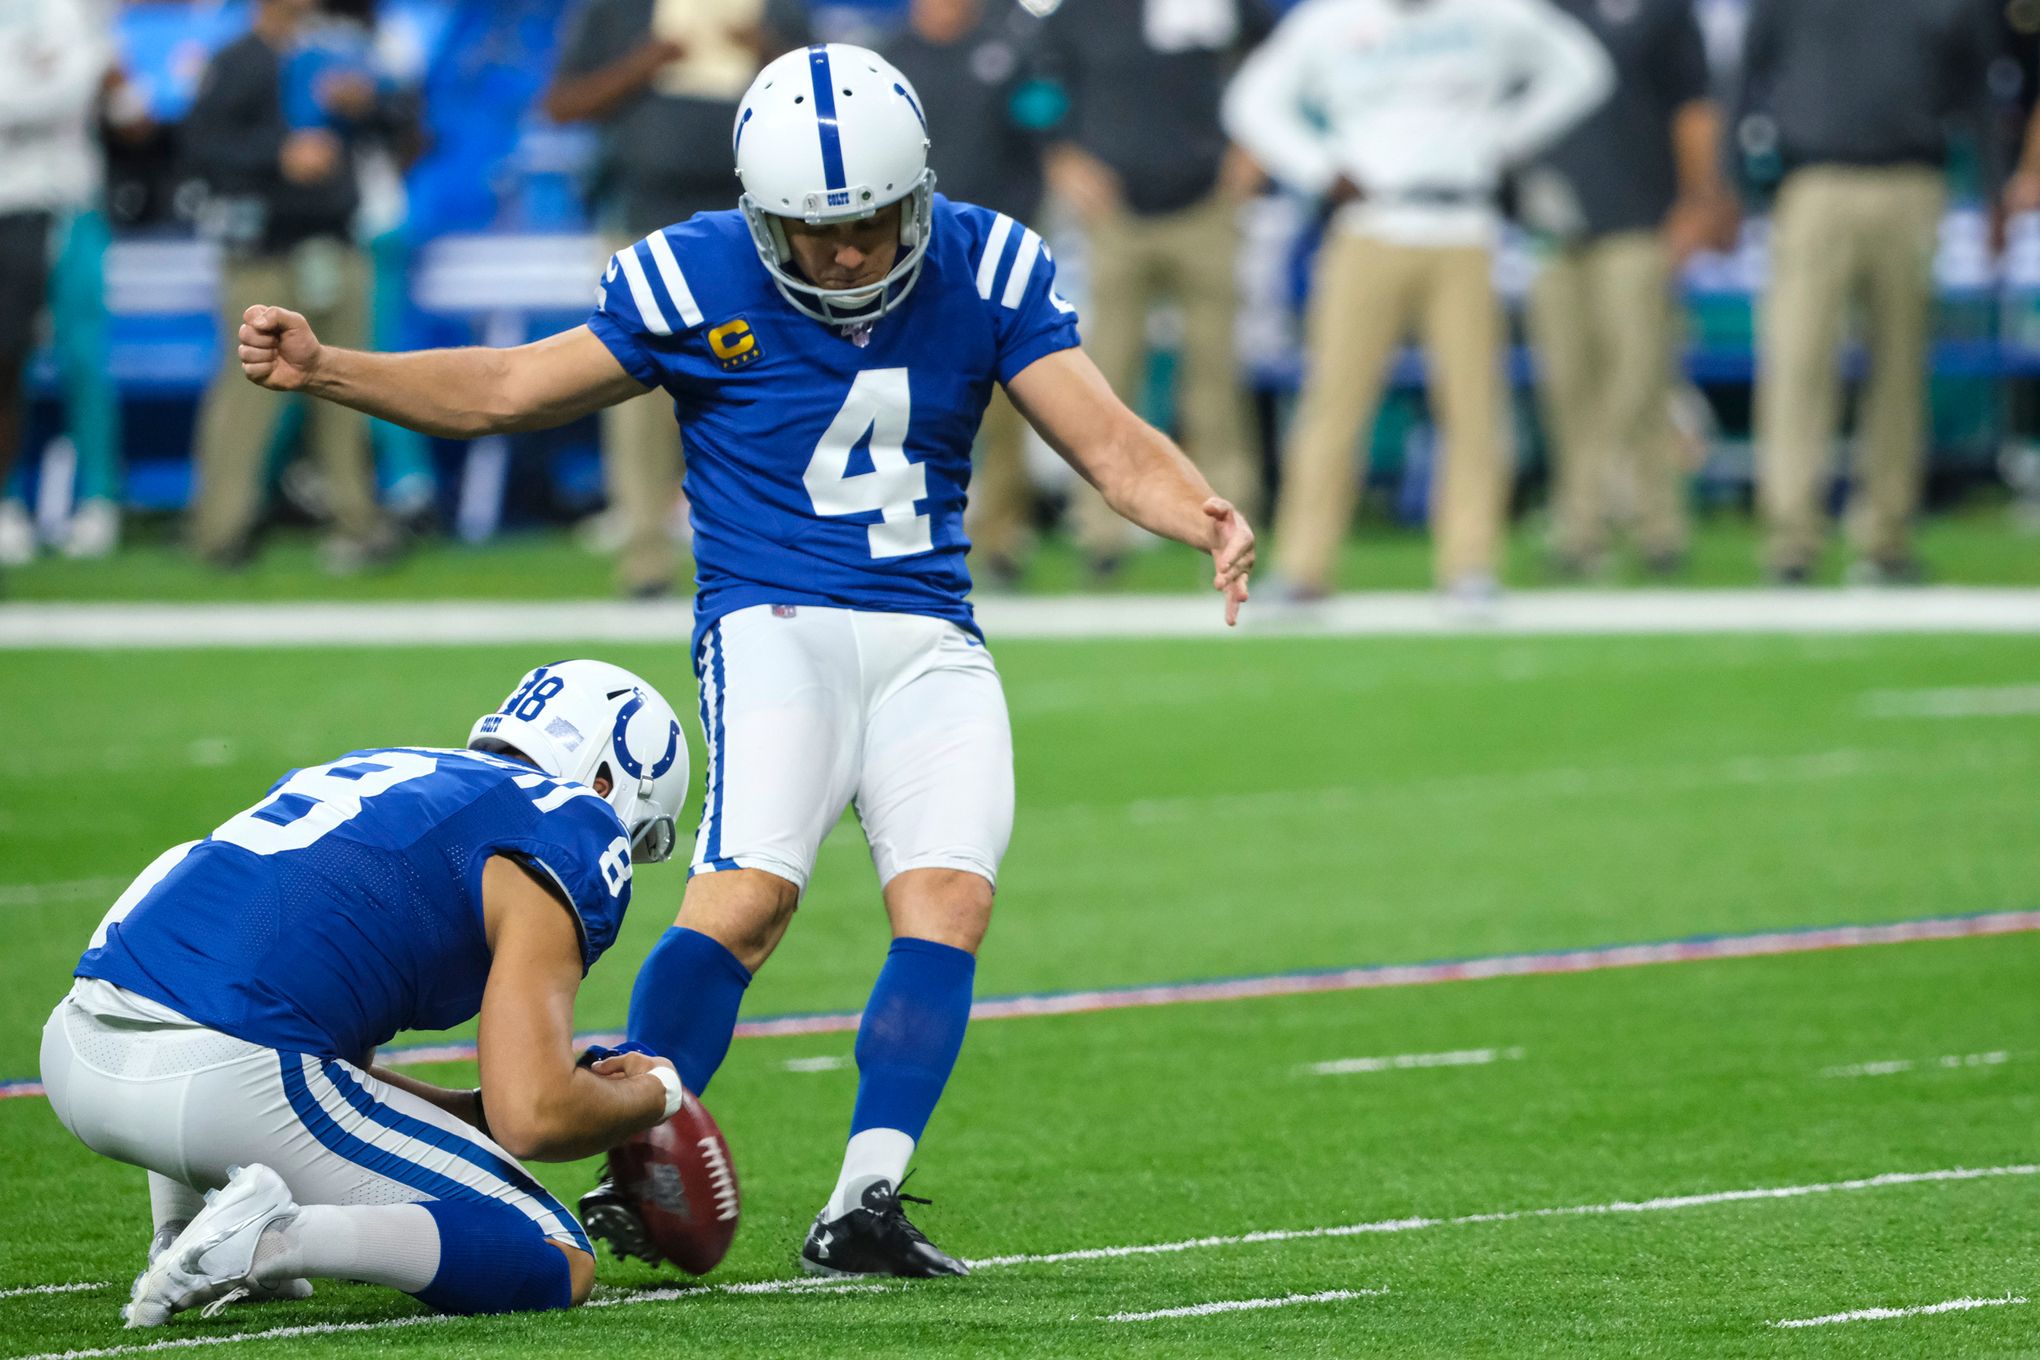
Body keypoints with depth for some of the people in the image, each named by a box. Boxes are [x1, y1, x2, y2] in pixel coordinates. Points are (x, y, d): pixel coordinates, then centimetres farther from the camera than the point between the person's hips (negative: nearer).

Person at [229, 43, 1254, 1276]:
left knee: (950, 899, -16)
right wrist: (325, 370, -6)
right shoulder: (694, 284, -4)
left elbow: (1108, 439, 0)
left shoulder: (983, 271, 2)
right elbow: (506, 391, 5)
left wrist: (1200, 515, -21)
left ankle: (864, 1208, -16)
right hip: (775, 620, -3)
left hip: (931, 642, 3)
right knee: (750, 892, -23)